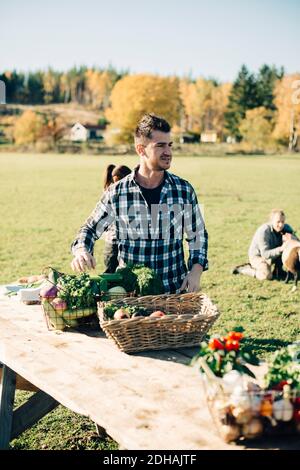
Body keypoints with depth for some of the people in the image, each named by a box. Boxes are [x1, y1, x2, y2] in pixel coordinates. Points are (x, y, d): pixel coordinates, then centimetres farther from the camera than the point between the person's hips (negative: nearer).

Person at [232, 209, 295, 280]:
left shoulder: (286, 228, -14)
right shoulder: (263, 231, -31)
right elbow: (265, 254, -34)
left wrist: (290, 239, -39)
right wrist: (281, 249, -49)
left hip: (273, 253, 6)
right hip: (258, 256, -6)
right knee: (267, 275, -28)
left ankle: (278, 269, 0)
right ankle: (242, 269, -4)